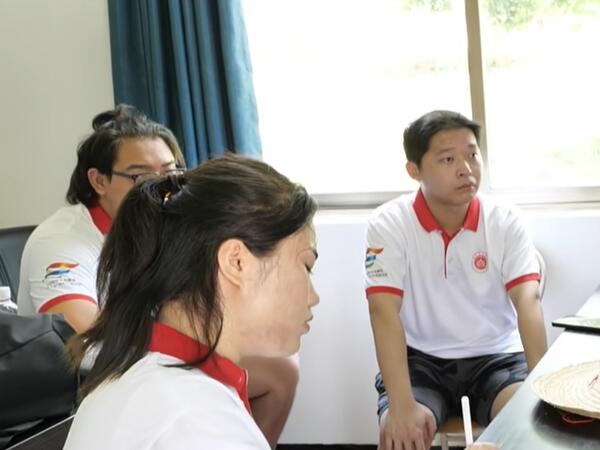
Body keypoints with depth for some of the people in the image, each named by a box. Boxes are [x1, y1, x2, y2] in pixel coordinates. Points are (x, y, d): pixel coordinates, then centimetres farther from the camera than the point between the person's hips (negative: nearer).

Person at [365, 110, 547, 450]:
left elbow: (528, 301, -17)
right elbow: (384, 311, -20)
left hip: (495, 357, 2)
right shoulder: (389, 224, -11)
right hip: (420, 360, -1)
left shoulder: (505, 222, -6)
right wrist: (402, 405, -33)